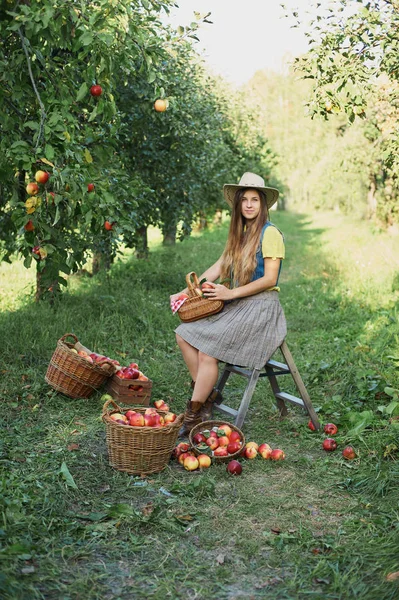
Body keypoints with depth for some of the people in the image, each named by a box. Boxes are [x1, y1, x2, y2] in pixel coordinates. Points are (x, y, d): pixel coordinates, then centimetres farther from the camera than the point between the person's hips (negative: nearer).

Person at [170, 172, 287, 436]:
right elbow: (218, 267, 11)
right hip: (236, 305, 8)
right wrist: (186, 292, 1)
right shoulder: (240, 233, 16)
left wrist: (231, 293, -19)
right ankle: (207, 393, 2)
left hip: (261, 307, -8)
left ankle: (194, 416, -7)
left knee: (208, 351, -21)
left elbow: (269, 279, -15)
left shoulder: (270, 233, -9)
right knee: (185, 334, -7)